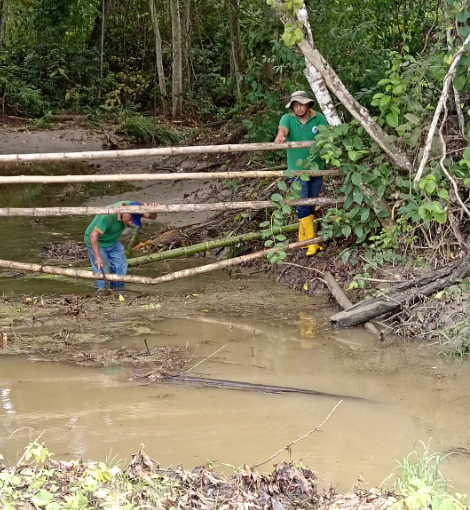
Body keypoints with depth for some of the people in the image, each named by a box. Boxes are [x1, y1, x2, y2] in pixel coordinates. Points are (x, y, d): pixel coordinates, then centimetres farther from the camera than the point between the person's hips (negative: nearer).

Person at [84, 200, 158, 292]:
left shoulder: (131, 205, -19)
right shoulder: (109, 216, -39)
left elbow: (152, 216, -18)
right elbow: (93, 235, -39)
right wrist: (97, 257, -45)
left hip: (113, 241, 7)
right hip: (97, 242, -7)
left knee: (121, 266, 3)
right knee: (102, 271, -13)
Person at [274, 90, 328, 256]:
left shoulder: (319, 119, -1)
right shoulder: (287, 119, -5)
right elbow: (283, 128, -27)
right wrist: (280, 136, -51)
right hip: (298, 170, -2)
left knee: (311, 205, 12)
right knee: (303, 206, -8)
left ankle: (303, 238, 26)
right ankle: (312, 243, -8)